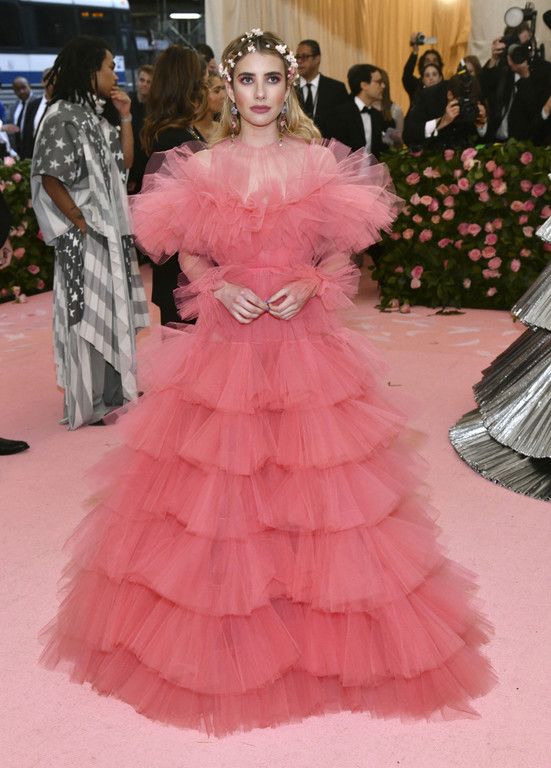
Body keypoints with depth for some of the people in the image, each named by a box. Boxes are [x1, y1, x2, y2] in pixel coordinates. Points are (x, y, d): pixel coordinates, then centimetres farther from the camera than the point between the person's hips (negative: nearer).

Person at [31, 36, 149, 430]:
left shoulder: (94, 115, 11)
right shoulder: (62, 117, -15)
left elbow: (125, 162, 12)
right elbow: (50, 179, -18)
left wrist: (126, 117, 3)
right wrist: (81, 224, -14)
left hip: (111, 231, 9)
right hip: (84, 235, -9)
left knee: (111, 308, 15)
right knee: (87, 314, -1)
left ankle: (111, 388, 28)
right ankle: (88, 402, 10)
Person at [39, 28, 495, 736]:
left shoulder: (321, 163, 3)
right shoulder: (202, 166, 4)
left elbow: (343, 249, 7)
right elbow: (187, 254, 9)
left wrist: (309, 285, -11)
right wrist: (219, 285, -10)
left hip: (303, 341, 0)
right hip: (224, 343, 0)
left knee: (315, 478, 2)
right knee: (217, 482, 4)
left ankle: (321, 631, 23)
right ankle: (223, 638, 24)